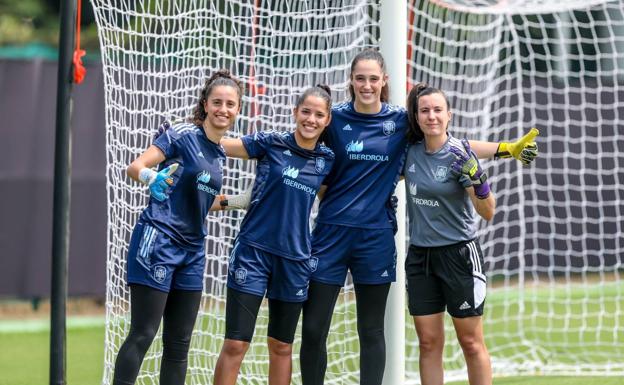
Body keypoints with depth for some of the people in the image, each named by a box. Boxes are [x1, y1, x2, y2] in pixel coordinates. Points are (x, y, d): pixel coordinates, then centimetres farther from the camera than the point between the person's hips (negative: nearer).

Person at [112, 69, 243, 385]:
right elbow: (135, 166, -16)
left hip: (191, 249, 8)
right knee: (142, 335, -10)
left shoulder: (220, 154, 13)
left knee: (179, 344, 8)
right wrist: (151, 177, -35)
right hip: (158, 239, -8)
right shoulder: (183, 134, -8)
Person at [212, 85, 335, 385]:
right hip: (253, 250, -4)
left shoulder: (327, 160, 6)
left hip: (294, 258, 4)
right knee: (235, 345, -7)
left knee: (281, 347, 12)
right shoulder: (270, 144, -4)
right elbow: (219, 144, -2)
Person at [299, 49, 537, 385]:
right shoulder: (334, 118, 0)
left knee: (371, 332, 8)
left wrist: (508, 149, -2)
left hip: (376, 236, 0)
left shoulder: (401, 121, 1)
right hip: (331, 231, 0)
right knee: (313, 329, -1)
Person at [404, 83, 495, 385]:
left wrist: (476, 179, -28)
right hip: (419, 255, 4)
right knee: (428, 343, 4)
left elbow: (487, 213, -13)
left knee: (471, 342, 0)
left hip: (459, 254, -4)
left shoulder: (460, 154, -11)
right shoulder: (411, 152, 2)